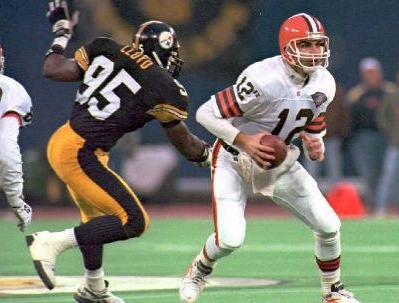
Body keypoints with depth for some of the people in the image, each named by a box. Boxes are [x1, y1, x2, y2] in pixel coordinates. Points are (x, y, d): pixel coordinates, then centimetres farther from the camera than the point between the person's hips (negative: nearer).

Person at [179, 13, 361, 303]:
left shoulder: (324, 84, -8)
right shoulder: (263, 80, -30)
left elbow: (314, 131, 6)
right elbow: (205, 113, -26)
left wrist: (316, 148, -18)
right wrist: (243, 141, -34)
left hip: (279, 163, 6)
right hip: (235, 161, -6)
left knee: (329, 225, -2)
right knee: (230, 239, -20)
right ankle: (199, 270, 16)